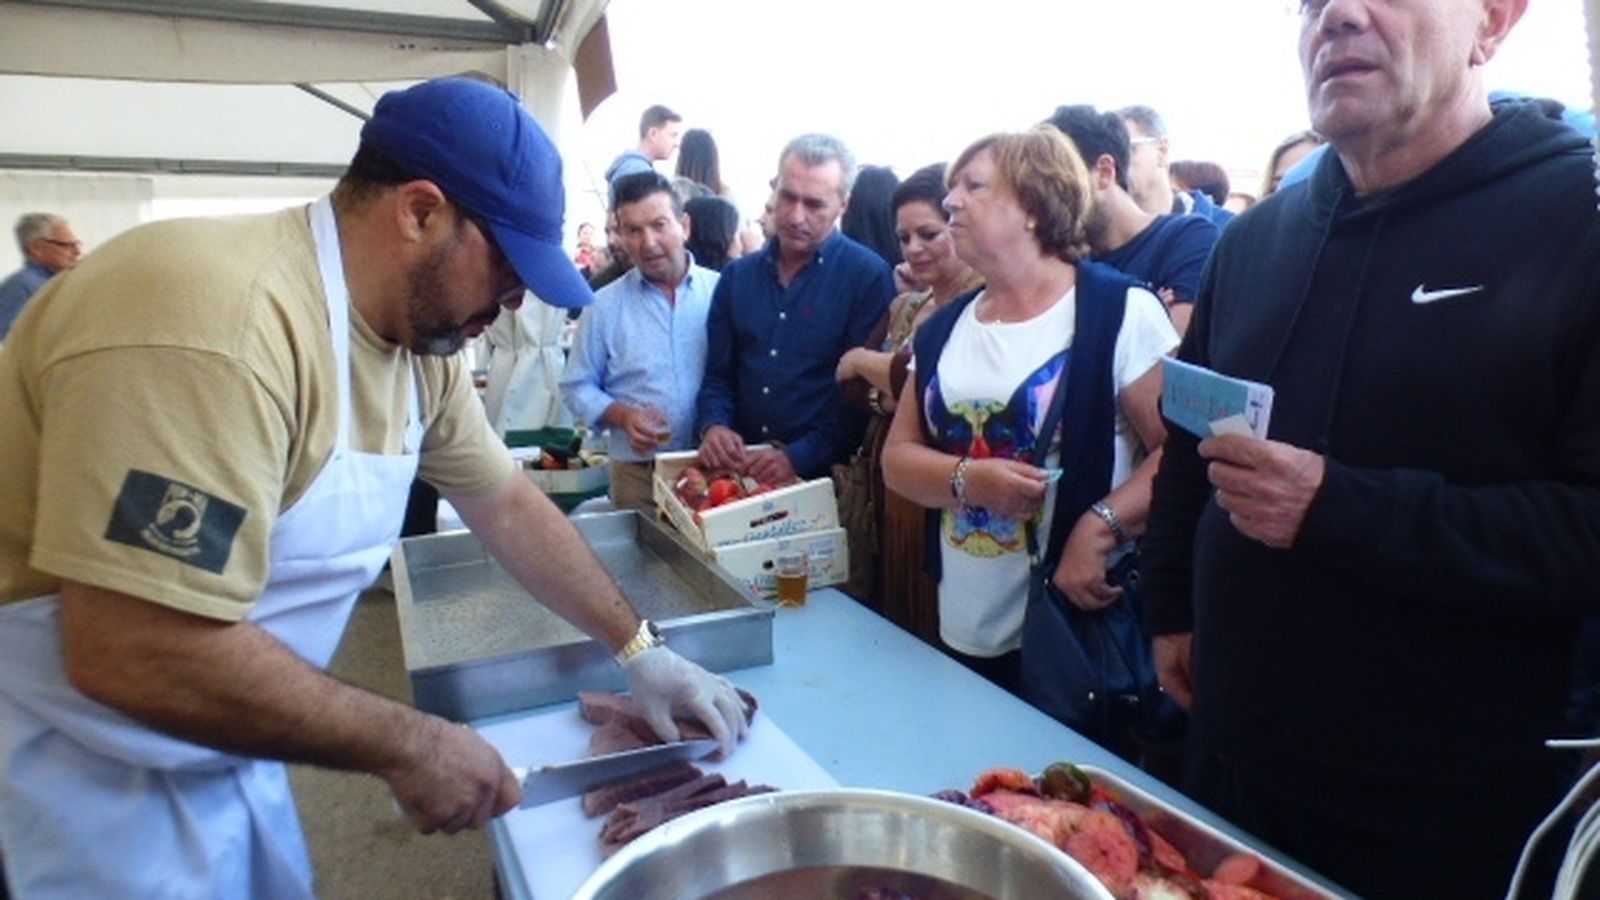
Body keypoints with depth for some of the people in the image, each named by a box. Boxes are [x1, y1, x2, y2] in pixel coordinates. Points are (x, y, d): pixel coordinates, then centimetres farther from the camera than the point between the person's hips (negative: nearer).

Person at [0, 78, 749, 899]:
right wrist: (410, 746, -25)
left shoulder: (418, 337, -5)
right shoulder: (219, 322, -33)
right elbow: (136, 657, -35)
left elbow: (505, 503, 3)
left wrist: (638, 647, 3)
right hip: (79, 776, -7)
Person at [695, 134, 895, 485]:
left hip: (825, 478, -4)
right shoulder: (738, 275, 11)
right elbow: (718, 374, 13)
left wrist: (800, 456, -19)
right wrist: (712, 425, -6)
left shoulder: (869, 277, -7)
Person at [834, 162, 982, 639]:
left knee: (943, 640, 5)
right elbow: (852, 389, 9)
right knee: (895, 638, 18)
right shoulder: (903, 308, 14)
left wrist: (866, 361, -7)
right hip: (891, 496, 8)